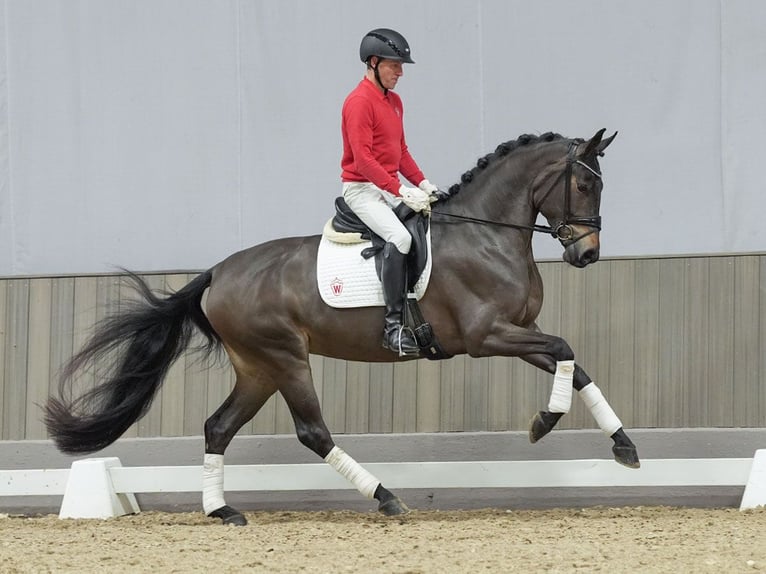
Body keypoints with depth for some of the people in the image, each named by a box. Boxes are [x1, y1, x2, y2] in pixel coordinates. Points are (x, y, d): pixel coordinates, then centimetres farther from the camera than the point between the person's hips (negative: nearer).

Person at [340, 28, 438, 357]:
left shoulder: (394, 101, 16)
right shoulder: (359, 102, -13)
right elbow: (363, 160, -21)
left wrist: (422, 184, 5)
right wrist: (402, 192, -25)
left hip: (392, 190, 10)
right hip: (362, 190, -10)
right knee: (400, 237, -30)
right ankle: (394, 324, -32)